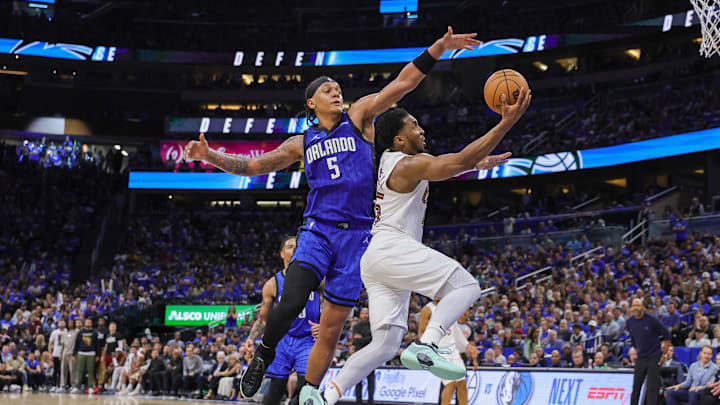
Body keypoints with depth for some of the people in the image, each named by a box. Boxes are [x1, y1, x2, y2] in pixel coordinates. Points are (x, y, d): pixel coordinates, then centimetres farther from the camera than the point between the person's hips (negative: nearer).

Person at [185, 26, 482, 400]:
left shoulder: (359, 118, 9)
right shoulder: (303, 144, 14)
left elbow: (403, 83, 1)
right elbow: (253, 166, 17)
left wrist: (439, 47, -9)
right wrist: (210, 156, 5)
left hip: (356, 233, 0)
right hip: (318, 229, 0)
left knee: (331, 327, 1)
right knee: (291, 302, -26)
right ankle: (264, 355, 1)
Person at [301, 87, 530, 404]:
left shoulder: (391, 159, 22)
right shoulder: (409, 164, -6)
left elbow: (447, 165, 38)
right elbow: (462, 161, -17)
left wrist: (477, 164, 27)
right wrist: (506, 124, -19)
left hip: (374, 260, 9)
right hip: (393, 249, -9)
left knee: (384, 345, 5)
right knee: (466, 286, -12)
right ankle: (425, 347, -30)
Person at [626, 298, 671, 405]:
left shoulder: (651, 319, -13)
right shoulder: (630, 322, 1)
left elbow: (666, 334, -5)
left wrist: (664, 353, -5)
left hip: (654, 357, -4)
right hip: (641, 358, 4)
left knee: (652, 387, -7)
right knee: (636, 386, 4)